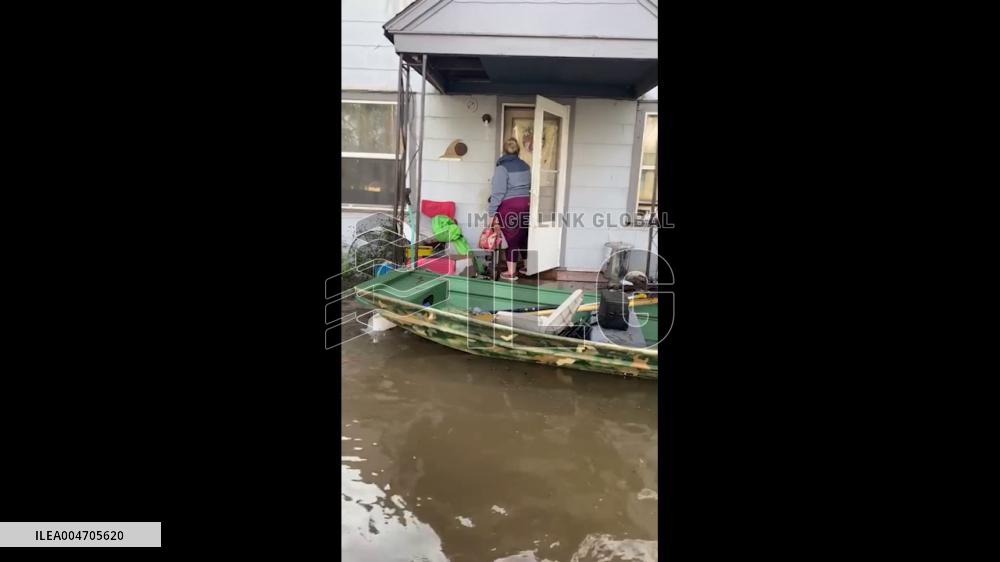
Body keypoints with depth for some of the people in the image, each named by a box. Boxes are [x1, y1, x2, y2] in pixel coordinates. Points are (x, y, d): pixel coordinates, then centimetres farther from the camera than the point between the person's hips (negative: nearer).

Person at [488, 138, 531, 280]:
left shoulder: (502, 168, -10)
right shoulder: (526, 166, 8)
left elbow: (498, 193, -15)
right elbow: (530, 186, 13)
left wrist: (492, 213, -12)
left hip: (509, 206, -6)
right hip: (525, 204, 6)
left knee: (511, 239, 0)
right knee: (524, 237, 16)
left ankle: (511, 272, 6)